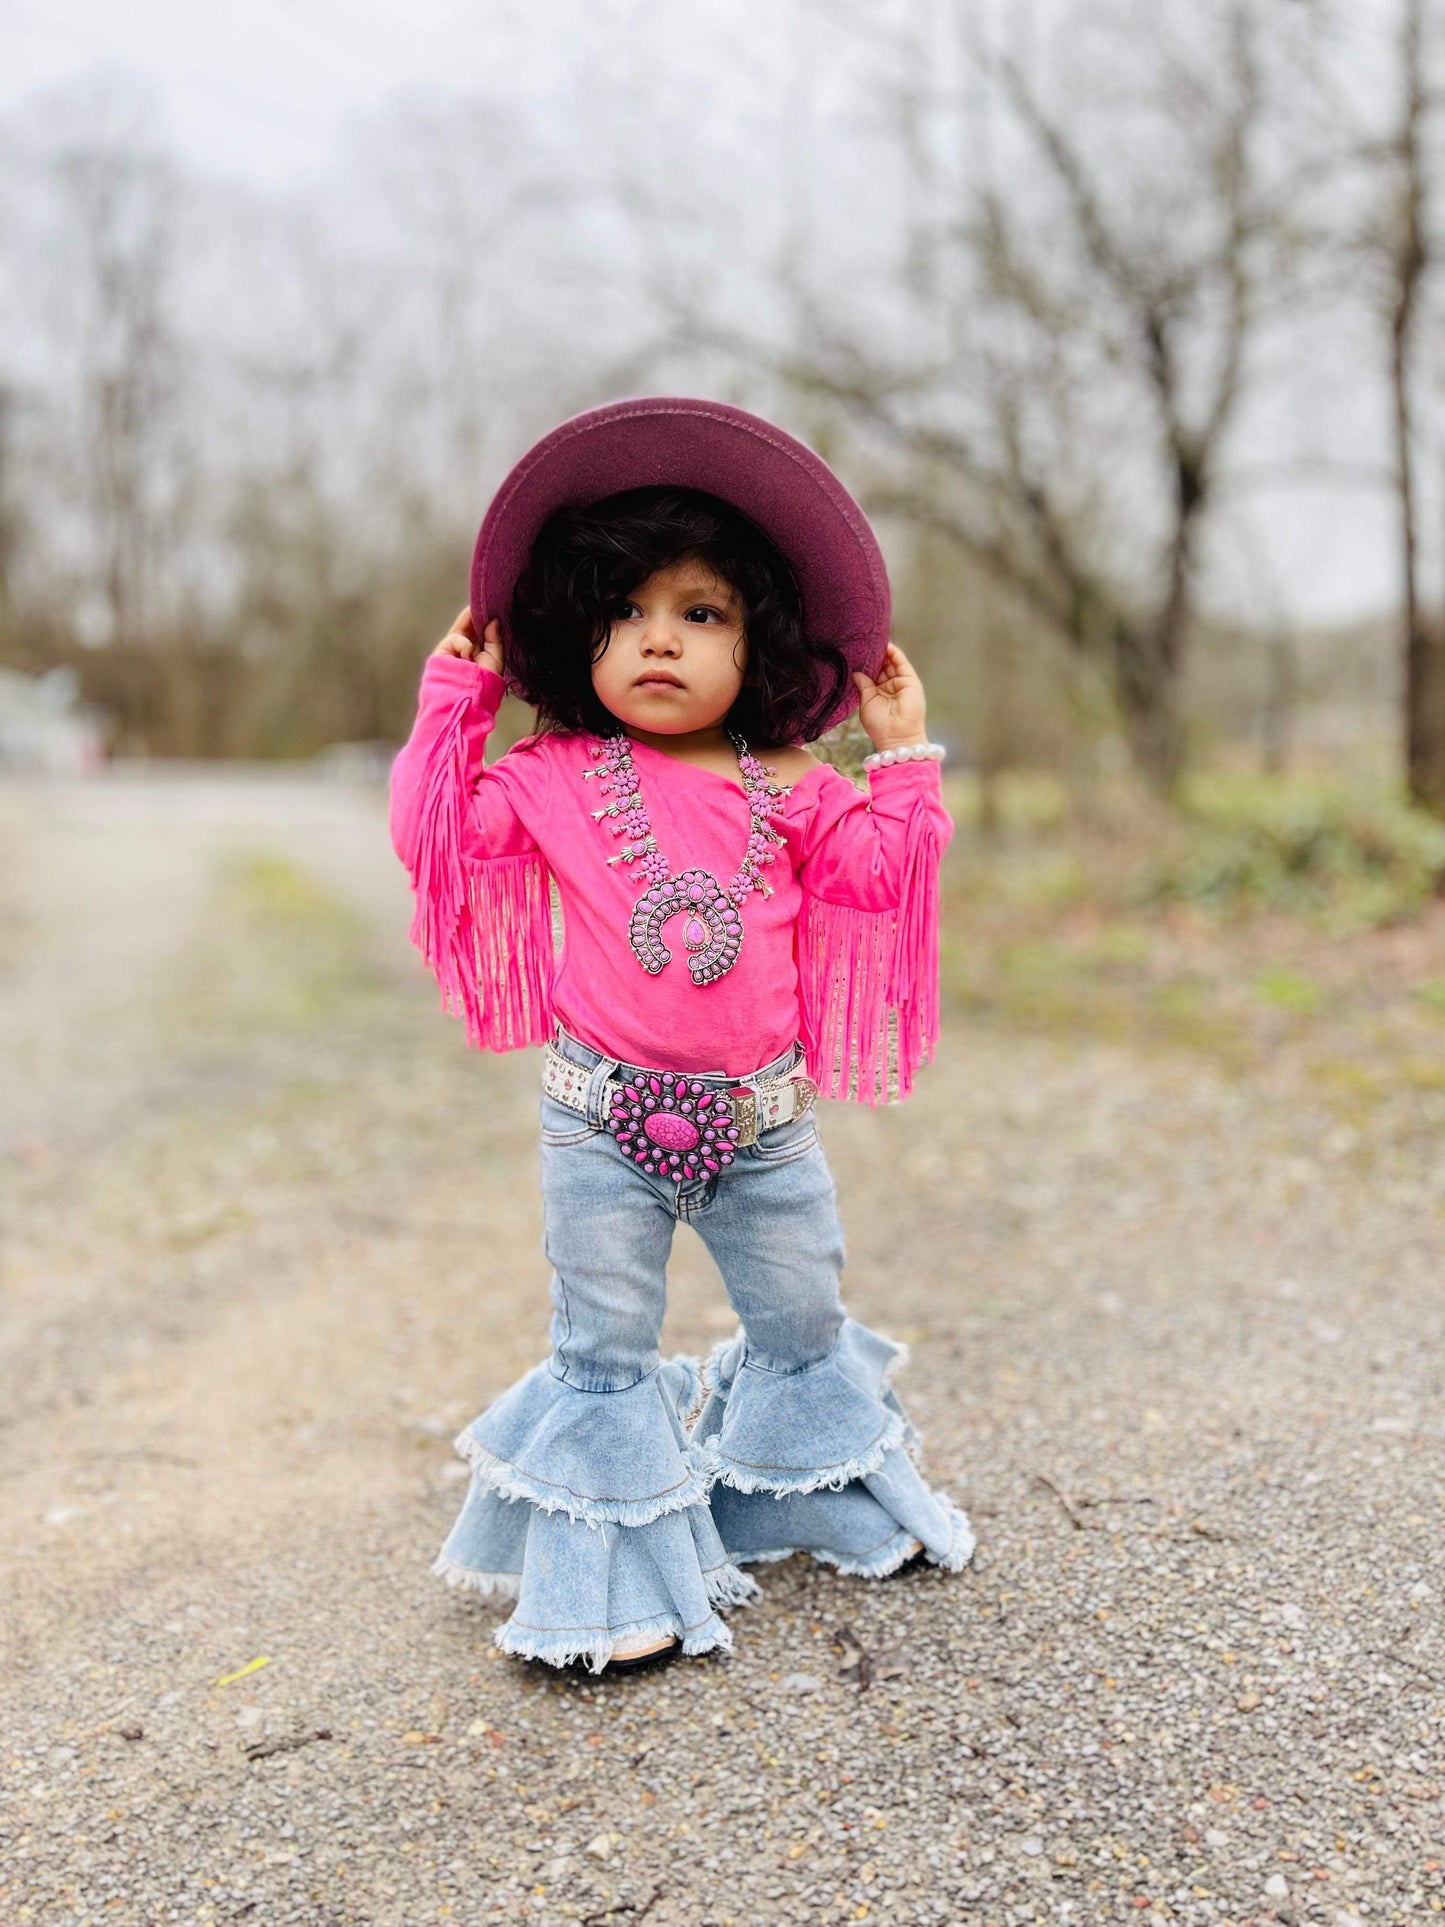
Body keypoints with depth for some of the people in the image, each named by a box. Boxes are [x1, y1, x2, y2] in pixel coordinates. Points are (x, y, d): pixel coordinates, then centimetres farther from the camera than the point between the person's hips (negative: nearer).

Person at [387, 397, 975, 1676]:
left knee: (803, 1320, 18)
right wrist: (452, 704, -1)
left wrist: (903, 757, 3)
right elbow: (436, 836, -2)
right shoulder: (553, 779, -3)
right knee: (604, 1352, 5)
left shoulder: (790, 788, 2)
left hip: (761, 1117, 2)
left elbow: (879, 878, 5)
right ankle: (613, 1573, 19)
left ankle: (827, 1496, 42)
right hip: (605, 1122, -2)